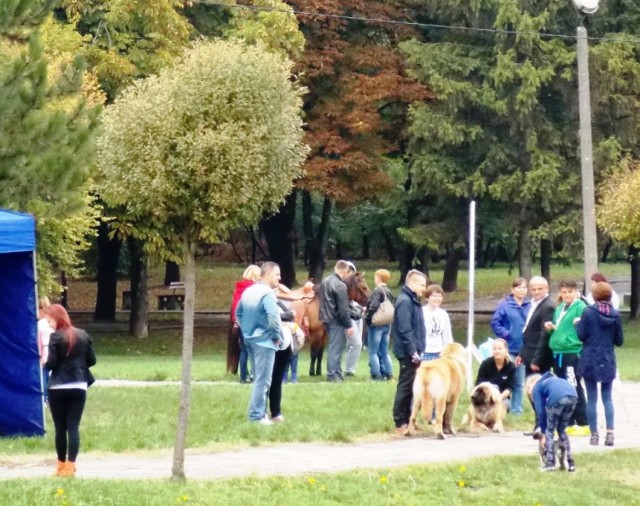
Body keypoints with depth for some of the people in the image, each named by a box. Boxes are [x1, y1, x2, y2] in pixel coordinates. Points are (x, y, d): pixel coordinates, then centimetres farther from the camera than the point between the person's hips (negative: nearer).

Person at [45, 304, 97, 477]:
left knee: (60, 427, 8)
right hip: (78, 387, 3)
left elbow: (51, 363, -14)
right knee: (74, 426, 2)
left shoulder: (56, 337, -10)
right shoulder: (83, 336, 4)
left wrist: (45, 363, 8)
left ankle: (62, 465, 16)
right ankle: (70, 465, -6)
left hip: (58, 388, -3)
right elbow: (92, 360, 6)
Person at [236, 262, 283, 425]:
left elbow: (238, 313, 20)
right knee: (263, 381, -3)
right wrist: (279, 336, -11)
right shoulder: (268, 294, -17)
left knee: (258, 378, 18)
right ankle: (257, 415, -2)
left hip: (250, 339, 9)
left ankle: (259, 411, 23)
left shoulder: (248, 291, 10)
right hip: (264, 340, -9)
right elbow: (273, 319, -26)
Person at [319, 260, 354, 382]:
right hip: (336, 321, -9)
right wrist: (349, 325, -15)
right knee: (336, 348, -4)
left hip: (327, 318, 9)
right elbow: (343, 308, -19)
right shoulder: (340, 285, -18)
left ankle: (337, 374, 20)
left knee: (336, 348, 16)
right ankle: (332, 375, -2)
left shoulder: (325, 281, 10)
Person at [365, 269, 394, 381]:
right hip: (387, 325, 8)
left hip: (376, 325, -8)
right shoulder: (389, 292, 10)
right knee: (384, 351, 15)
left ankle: (376, 375, -2)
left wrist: (367, 317, -12)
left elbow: (373, 306, -24)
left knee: (373, 351, -1)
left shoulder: (377, 291, -14)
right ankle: (388, 374, 15)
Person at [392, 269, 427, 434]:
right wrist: (413, 352, -22)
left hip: (413, 352, 10)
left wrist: (418, 350, 16)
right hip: (408, 353, -10)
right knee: (405, 386, -6)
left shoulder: (413, 300, 16)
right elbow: (405, 330, -21)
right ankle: (400, 423, -3)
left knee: (410, 387, 13)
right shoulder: (405, 301, -15)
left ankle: (406, 420, 19)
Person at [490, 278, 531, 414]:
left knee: (520, 382, 11)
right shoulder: (505, 305, -5)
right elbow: (495, 323, -4)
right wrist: (506, 334, -13)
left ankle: (517, 409, 19)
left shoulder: (529, 306, 3)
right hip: (509, 348, -3)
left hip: (524, 349, 3)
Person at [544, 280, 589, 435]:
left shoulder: (580, 307, -6)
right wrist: (551, 327, 7)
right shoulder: (559, 308, 16)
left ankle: (583, 424, 0)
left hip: (573, 352, -8)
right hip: (558, 353, 8)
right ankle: (569, 423, 18)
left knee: (574, 389, -6)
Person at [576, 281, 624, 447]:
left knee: (592, 398, 6)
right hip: (608, 362, 2)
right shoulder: (615, 314, -1)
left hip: (589, 361, -2)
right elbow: (619, 340, 4)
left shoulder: (588, 312, -9)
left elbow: (581, 335, -8)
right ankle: (610, 432, -6)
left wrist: (577, 324, 10)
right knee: (607, 397, 9)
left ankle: (594, 434, 5)